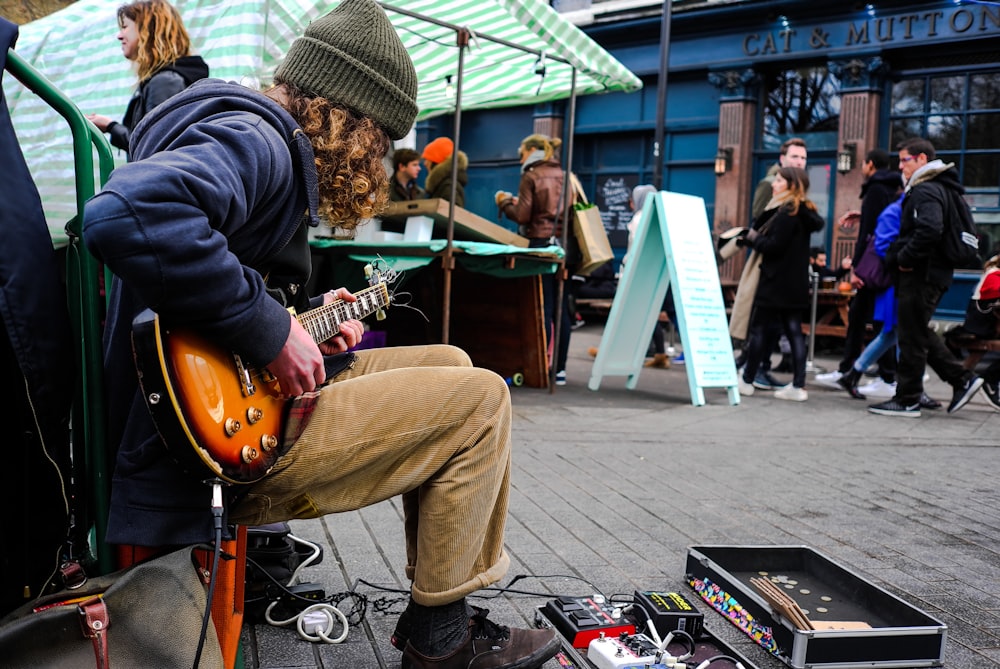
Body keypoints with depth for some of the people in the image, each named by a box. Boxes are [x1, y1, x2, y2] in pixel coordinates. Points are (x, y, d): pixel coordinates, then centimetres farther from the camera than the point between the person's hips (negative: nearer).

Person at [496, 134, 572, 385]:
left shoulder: (531, 177, -5)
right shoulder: (564, 176, 12)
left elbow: (522, 216, -10)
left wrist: (505, 202, 10)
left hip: (541, 245, -6)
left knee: (543, 309, -6)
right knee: (562, 310, 7)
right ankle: (560, 368, 11)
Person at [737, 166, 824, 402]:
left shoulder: (787, 212, -15)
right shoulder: (803, 212, 14)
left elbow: (774, 246, -20)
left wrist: (753, 238, -5)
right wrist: (754, 237, 6)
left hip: (777, 283, -9)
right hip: (795, 283, 9)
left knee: (759, 329, 0)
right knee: (794, 331, 6)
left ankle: (747, 380, 8)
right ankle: (798, 385, 5)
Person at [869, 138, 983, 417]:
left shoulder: (926, 191, -15)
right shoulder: (936, 188, 19)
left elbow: (929, 230, -30)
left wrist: (905, 258, -19)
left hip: (921, 275, -10)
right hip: (932, 272, 10)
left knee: (912, 336, -4)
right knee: (920, 333, 18)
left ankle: (907, 400, 3)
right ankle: (962, 380, 20)